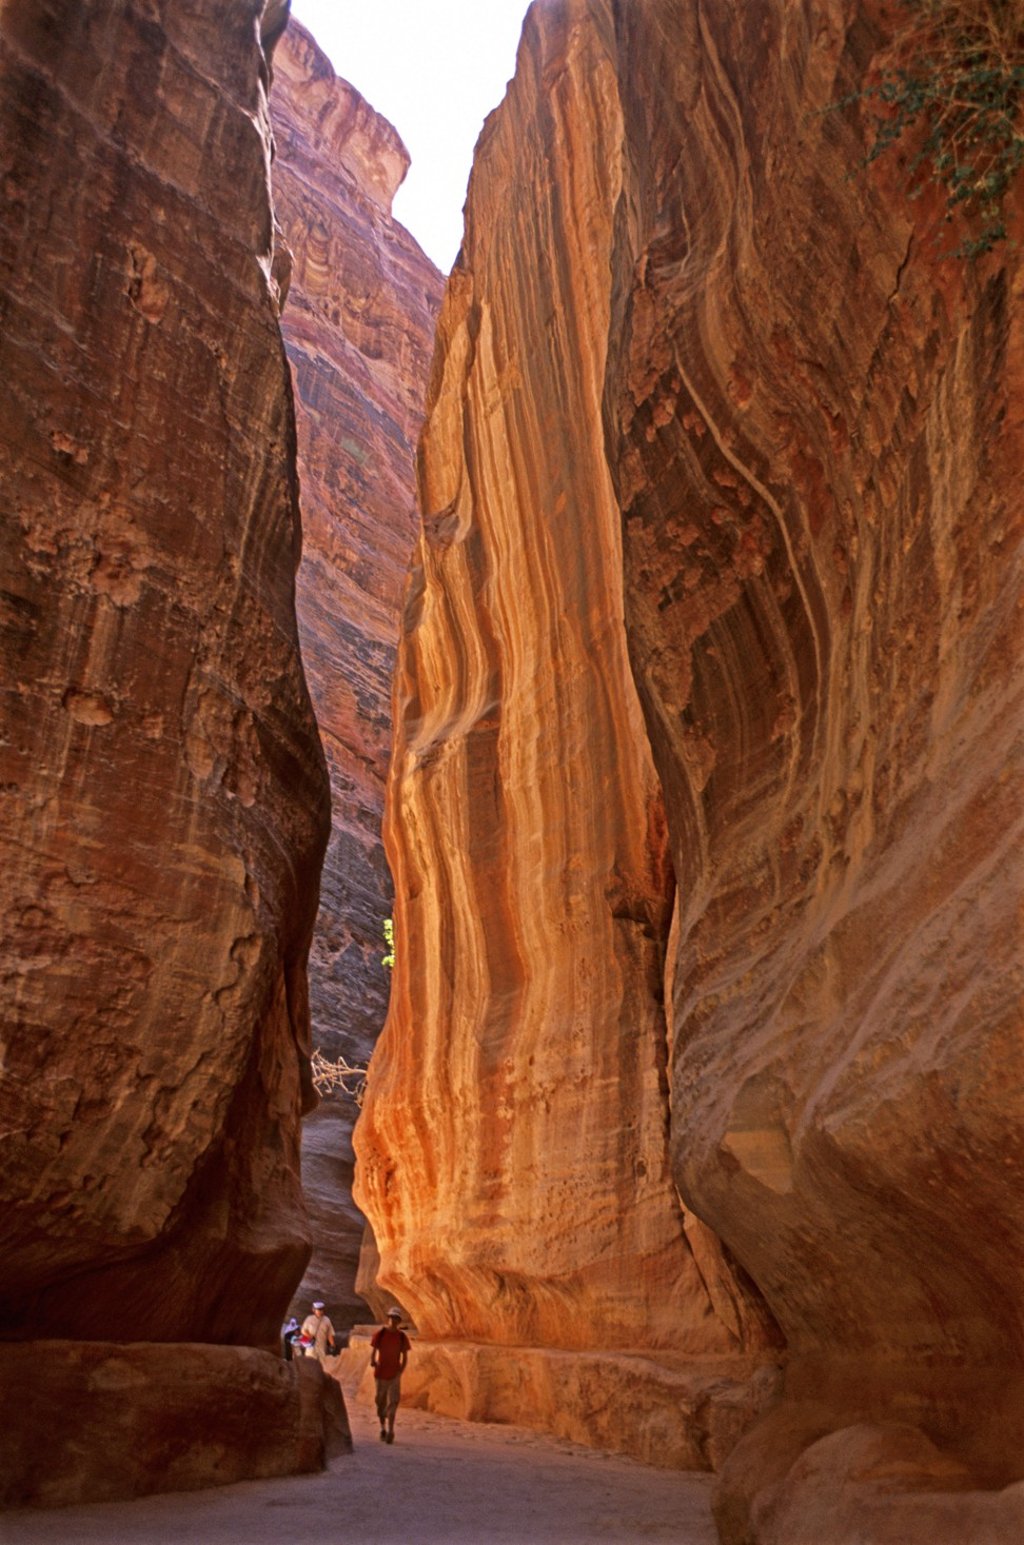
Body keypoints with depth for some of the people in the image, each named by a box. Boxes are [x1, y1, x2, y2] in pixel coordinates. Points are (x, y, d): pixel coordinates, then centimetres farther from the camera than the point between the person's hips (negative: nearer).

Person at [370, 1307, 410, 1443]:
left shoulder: (402, 1337, -1)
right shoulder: (380, 1334, -4)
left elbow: (405, 1356, 4)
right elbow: (373, 1351, -4)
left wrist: (401, 1371, -10)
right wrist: (372, 1361, -25)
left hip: (394, 1375, 0)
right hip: (381, 1373, 0)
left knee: (392, 1403, -11)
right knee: (380, 1402, 10)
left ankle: (390, 1431, -12)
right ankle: (383, 1428, 29)